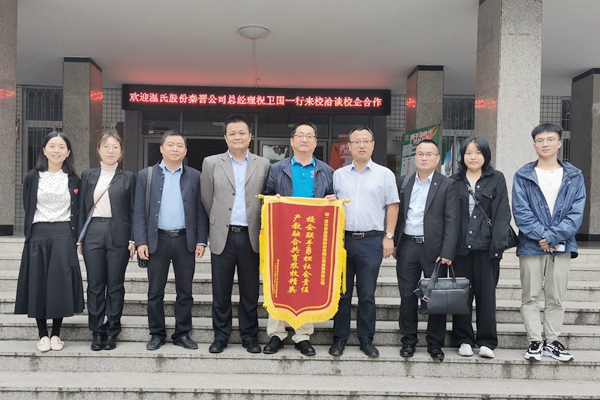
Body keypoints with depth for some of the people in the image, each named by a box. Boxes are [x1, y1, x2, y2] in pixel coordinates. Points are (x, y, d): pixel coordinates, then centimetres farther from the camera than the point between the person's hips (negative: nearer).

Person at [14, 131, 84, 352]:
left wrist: (75, 238, -1)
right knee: (38, 284, 3)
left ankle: (56, 334, 15)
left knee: (60, 284, 2)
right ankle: (43, 334, 16)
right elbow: (28, 209, 5)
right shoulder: (32, 177, 3)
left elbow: (76, 212, 6)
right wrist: (31, 234, -1)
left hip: (64, 237, 0)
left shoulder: (74, 180, 5)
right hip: (38, 236, 0)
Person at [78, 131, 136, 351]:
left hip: (118, 235, -1)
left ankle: (112, 332, 14)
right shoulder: (88, 175, 10)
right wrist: (79, 238, 4)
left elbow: (133, 210, 3)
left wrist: (132, 239, -3)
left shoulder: (128, 177, 5)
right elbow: (82, 208, 9)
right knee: (95, 284, 5)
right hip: (93, 233, 2)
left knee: (115, 285, 4)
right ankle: (97, 332, 15)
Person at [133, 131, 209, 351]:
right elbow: (139, 211, 1)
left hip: (186, 240, 1)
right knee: (155, 291, 7)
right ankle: (157, 334, 20)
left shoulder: (194, 176, 6)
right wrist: (141, 241, -7)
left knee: (185, 291, 7)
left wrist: (201, 241, -2)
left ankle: (183, 333, 19)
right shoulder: (146, 175, 4)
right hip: (157, 240, 0)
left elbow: (200, 211, 4)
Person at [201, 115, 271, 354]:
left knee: (250, 291, 9)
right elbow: (206, 200, 7)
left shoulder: (263, 165, 5)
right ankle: (221, 336, 22)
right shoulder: (211, 163, 4)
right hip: (223, 236, 0)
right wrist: (218, 224, 11)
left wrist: (260, 229, 4)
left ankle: (249, 336, 22)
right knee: (221, 291, 8)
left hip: (251, 237, 0)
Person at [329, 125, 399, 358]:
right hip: (342, 239, 2)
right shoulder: (338, 175, 10)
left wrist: (389, 237, -3)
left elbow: (392, 206, 3)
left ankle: (366, 339, 19)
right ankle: (340, 338, 18)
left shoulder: (384, 174, 4)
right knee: (342, 292, 8)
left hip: (371, 241, -2)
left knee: (367, 294, 6)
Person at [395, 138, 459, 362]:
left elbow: (451, 221, -5)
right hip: (407, 247, 3)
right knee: (407, 297, 8)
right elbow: (397, 215, 12)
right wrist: (393, 243, 6)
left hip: (433, 248, -2)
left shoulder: (447, 185, 1)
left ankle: (435, 344, 17)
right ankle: (409, 341, 20)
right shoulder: (403, 183, 11)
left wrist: (447, 252, -13)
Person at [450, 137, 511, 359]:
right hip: (460, 246, 1)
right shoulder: (454, 181, 9)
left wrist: (498, 244, -9)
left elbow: (502, 214, 0)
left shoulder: (497, 179, 6)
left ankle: (487, 342, 14)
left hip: (486, 246, -1)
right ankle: (464, 340, 16)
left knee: (486, 294, 4)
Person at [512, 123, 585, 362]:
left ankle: (551, 341, 22)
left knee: (556, 298, 10)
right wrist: (541, 236, -16)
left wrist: (552, 236, -15)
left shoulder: (574, 177, 6)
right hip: (531, 246, -1)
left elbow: (576, 213, -3)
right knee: (531, 297, 4)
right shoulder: (523, 176, 2)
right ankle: (535, 341, 14)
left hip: (561, 246, 2)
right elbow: (520, 211, -6)